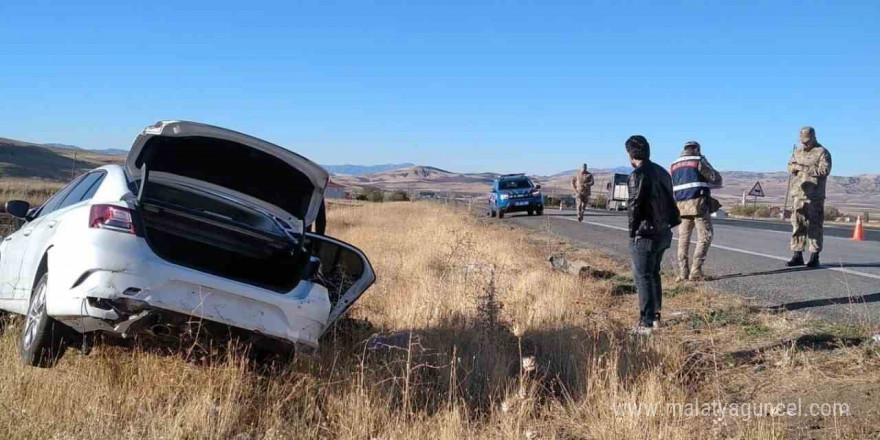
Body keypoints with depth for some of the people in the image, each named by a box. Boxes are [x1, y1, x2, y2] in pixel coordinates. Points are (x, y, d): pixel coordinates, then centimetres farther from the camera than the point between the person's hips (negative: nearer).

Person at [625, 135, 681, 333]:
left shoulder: (638, 175, -17)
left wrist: (632, 231, -7)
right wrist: (667, 222, 14)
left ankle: (646, 322, 2)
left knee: (643, 277, -1)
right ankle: (655, 316, 26)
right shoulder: (662, 172, 10)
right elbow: (670, 201, 12)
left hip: (645, 235, -8)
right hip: (664, 232, 8)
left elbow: (635, 206, -18)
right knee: (654, 274, 19)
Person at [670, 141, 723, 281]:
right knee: (705, 236, 0)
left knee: (683, 237, 11)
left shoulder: (674, 165, 15)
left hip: (681, 205, 5)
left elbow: (671, 187, 18)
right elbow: (716, 179, 0)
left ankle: (683, 272, 6)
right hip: (698, 203, -5)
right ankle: (696, 271, -8)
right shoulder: (699, 160, -1)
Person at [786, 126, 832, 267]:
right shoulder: (797, 152, 18)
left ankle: (814, 257, 1)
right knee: (797, 225, 5)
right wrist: (794, 167, -7)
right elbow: (790, 166, 16)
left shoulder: (822, 152, -2)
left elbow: (824, 170, -13)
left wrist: (805, 168, -18)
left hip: (814, 196, -6)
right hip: (798, 194, 6)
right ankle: (797, 255, 10)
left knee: (814, 226, -3)